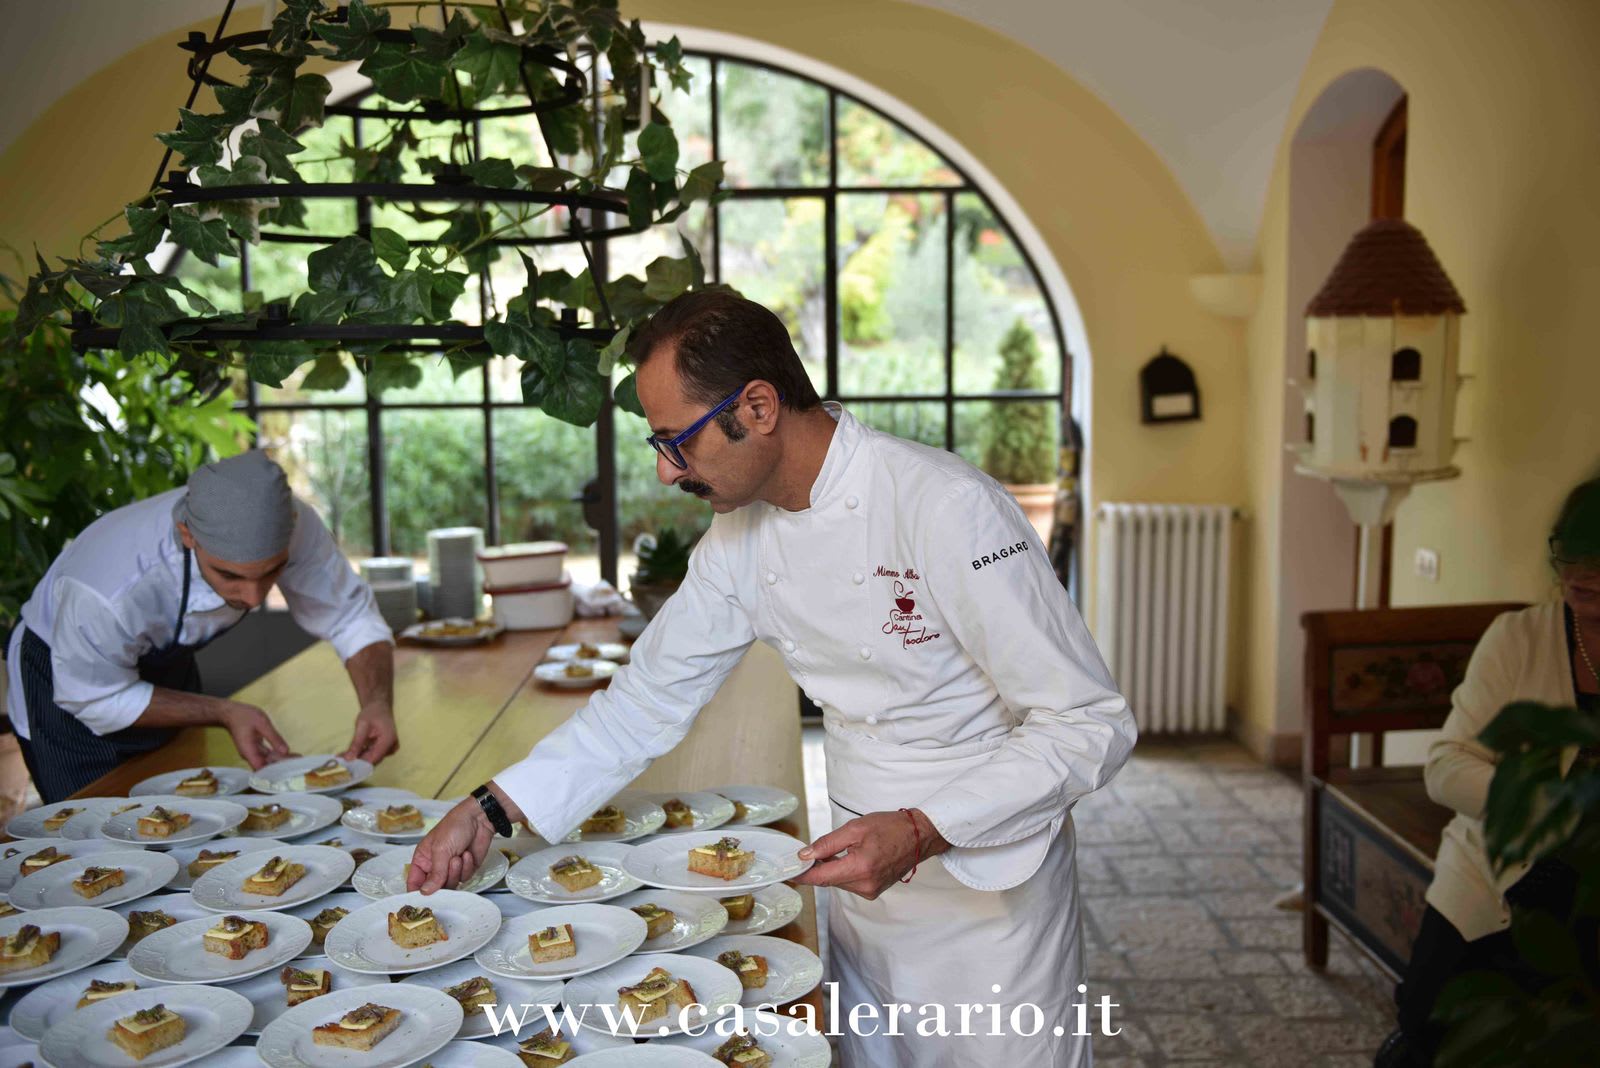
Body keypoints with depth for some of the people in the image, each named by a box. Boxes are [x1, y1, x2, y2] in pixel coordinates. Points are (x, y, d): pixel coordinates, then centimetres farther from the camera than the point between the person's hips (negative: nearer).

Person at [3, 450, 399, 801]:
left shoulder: (284, 522, -32)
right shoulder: (105, 594, -42)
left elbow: (352, 618, -19)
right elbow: (96, 700, -23)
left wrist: (377, 702, -37)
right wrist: (223, 713, -28)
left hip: (167, 661, 4)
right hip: (72, 677, -4)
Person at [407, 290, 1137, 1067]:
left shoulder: (947, 507, -26)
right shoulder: (740, 535, -3)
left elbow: (1091, 725, -23)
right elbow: (651, 696, 6)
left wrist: (920, 833, -31)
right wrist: (489, 812, 0)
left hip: (988, 878, -6)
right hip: (860, 863, 6)